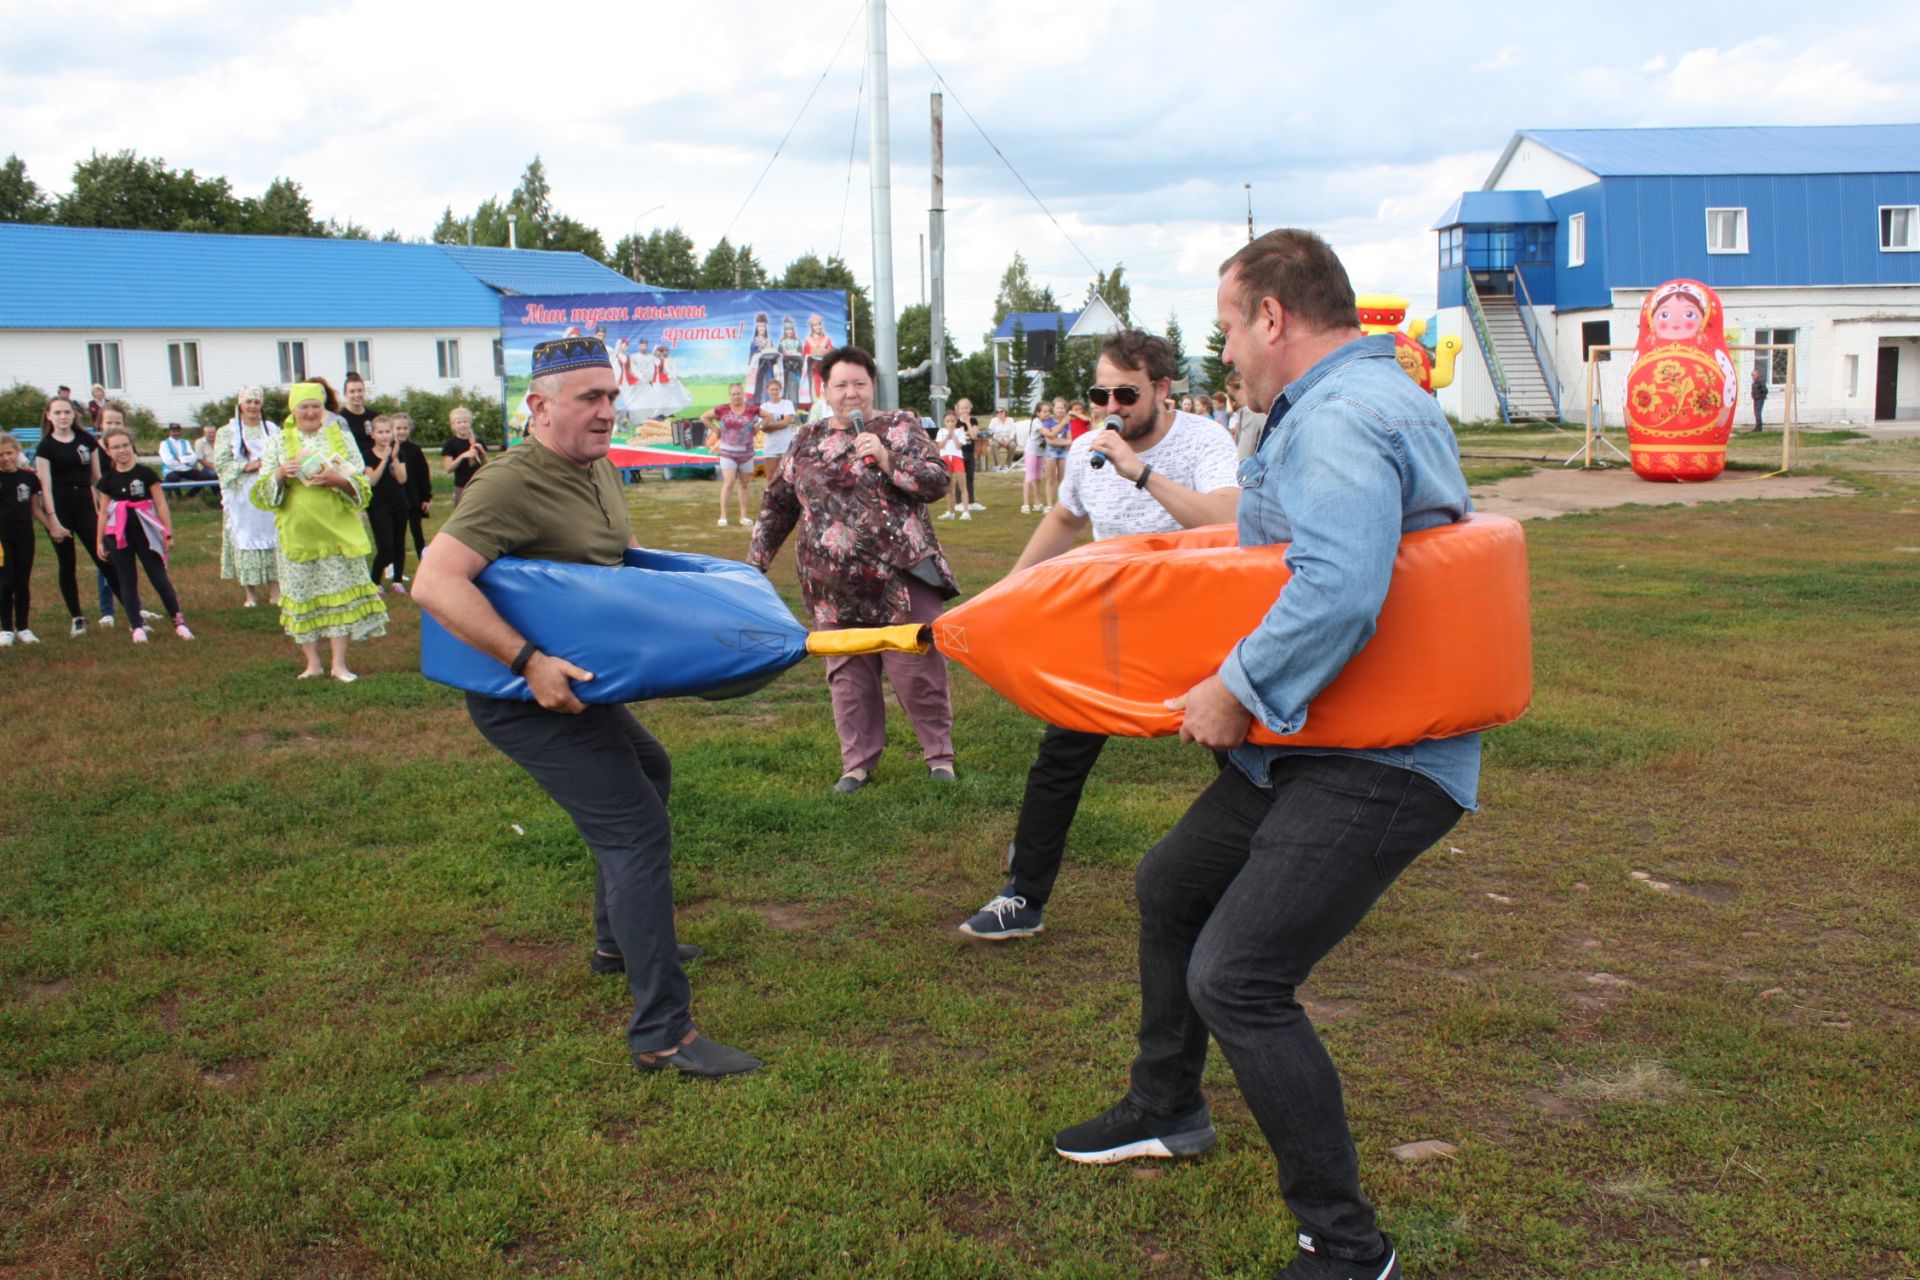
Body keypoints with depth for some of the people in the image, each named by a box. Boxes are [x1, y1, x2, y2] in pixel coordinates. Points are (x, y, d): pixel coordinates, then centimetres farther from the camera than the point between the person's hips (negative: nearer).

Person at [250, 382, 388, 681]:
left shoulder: (341, 437, 6)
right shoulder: (278, 441, 8)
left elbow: (361, 484, 2)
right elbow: (262, 490, 4)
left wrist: (337, 479, -18)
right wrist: (280, 474, -16)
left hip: (338, 530, -1)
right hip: (297, 531, 1)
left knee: (340, 594, -2)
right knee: (302, 597, 3)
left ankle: (339, 663, 5)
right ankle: (312, 662, 14)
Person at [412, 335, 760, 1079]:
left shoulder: (599, 471, 7)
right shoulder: (512, 485, -23)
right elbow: (434, 583, -34)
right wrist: (528, 662, -38)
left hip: (571, 683, 10)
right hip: (527, 698, -10)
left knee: (646, 772, 29)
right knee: (635, 830, -15)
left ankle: (619, 944, 45)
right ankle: (661, 1034, -13)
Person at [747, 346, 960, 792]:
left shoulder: (899, 428, 1)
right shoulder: (807, 441, 11)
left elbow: (939, 481, -8)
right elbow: (777, 505, 18)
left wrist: (887, 459, -20)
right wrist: (755, 562, 16)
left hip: (901, 578, -3)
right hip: (836, 589, 3)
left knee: (918, 671, 2)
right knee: (848, 677, 9)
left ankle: (939, 754, 18)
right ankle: (857, 763, 22)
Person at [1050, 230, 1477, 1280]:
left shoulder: (1338, 418, -21)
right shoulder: (1362, 397, 15)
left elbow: (1338, 594, -35)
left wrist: (1234, 692, -24)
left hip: (1377, 765, -12)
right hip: (1312, 741, 12)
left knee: (1236, 977, -16)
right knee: (1170, 884, 24)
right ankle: (1164, 1113, 45)